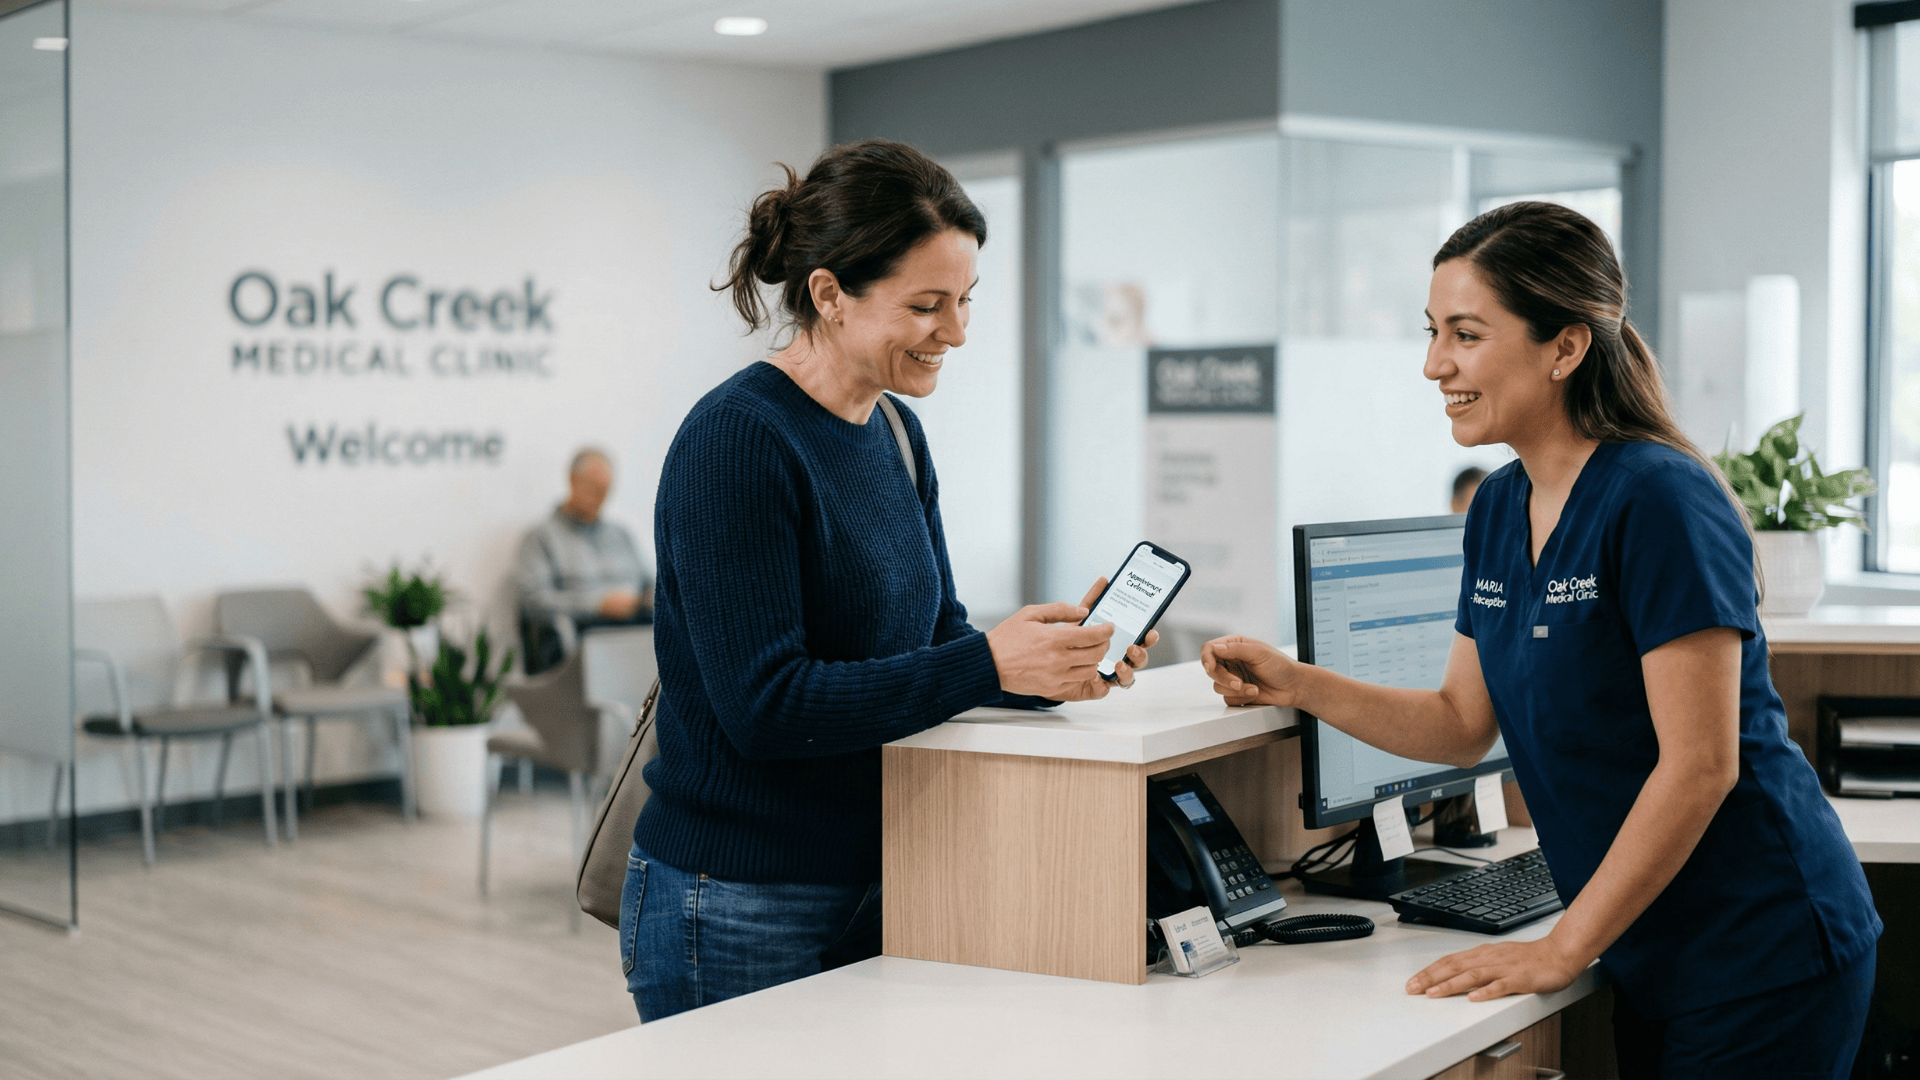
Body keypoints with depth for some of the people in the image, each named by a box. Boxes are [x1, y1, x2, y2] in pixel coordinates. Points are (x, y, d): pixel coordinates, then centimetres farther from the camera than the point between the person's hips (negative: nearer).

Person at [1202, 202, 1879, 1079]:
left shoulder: (1659, 502, -20)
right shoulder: (1499, 509, 6)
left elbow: (1700, 766, -22)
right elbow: (1463, 724, 11)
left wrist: (1562, 950, -19)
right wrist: (1296, 686, -2)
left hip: (1763, 959, -8)